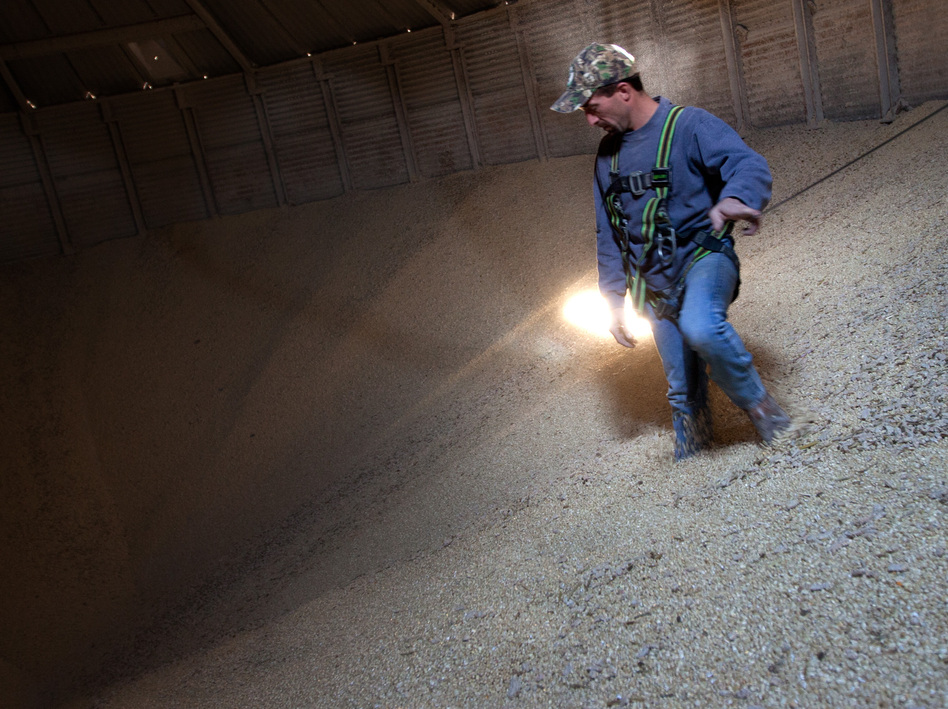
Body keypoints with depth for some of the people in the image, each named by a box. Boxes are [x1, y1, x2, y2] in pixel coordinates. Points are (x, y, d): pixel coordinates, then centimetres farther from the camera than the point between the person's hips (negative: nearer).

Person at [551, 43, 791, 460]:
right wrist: (614, 299, 13)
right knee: (682, 389, 9)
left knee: (700, 327, -36)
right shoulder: (608, 152, 10)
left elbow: (750, 165, -24)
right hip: (655, 283, 6)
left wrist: (734, 199, -48)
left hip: (703, 256, -5)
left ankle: (757, 403, -12)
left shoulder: (689, 125, -9)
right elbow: (608, 235, 16)